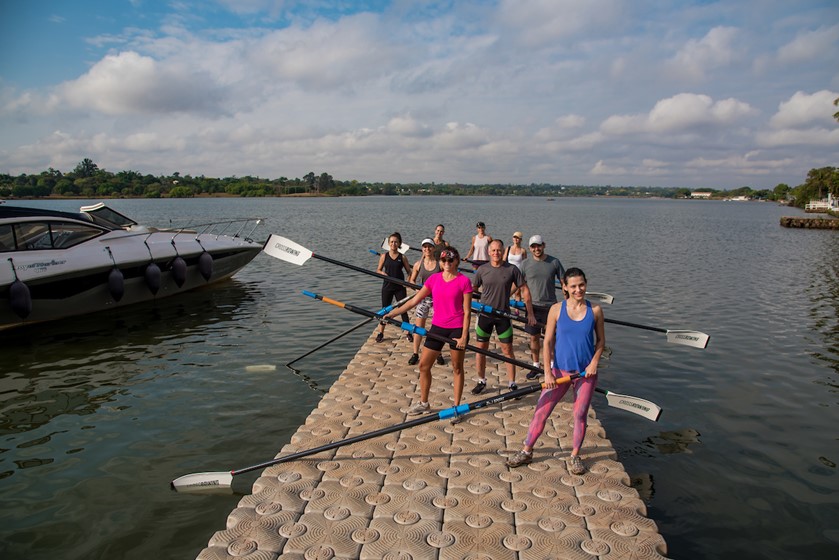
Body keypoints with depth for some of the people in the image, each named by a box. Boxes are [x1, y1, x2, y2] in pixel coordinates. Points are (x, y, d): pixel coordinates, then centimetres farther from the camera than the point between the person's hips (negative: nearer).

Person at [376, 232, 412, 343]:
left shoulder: (402, 257, -1)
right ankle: (381, 333, 19)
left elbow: (409, 272, 2)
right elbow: (378, 270, 8)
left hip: (400, 287, -1)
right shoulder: (384, 256, 1)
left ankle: (408, 333, 13)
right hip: (387, 287, 1)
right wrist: (383, 273, -14)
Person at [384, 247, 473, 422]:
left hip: (457, 328, -5)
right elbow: (414, 300, 3)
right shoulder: (434, 279, 2)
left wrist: (464, 336, -14)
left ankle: (456, 407, 21)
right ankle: (423, 403, 27)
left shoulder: (463, 281, -10)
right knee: (424, 365, 9)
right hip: (437, 326, 5)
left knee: (457, 368, 8)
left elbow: (467, 311, -10)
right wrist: (393, 313, -4)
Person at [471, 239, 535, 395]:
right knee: (480, 349, 8)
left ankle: (512, 383, 17)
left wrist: (530, 314, -2)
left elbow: (525, 290, -1)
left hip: (503, 316, -1)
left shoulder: (512, 269, -7)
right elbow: (471, 290, 5)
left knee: (508, 350, 4)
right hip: (484, 315, 1)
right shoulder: (482, 270, -3)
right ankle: (481, 381, 24)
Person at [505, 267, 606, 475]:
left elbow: (601, 340, 7)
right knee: (541, 411, 2)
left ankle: (574, 456, 27)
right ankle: (527, 451, 17)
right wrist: (547, 372, -10)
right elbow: (548, 342, -4)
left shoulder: (595, 310, -2)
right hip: (560, 370, -1)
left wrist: (594, 362, -8)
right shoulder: (556, 309, -6)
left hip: (586, 372, 1)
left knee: (580, 414, 8)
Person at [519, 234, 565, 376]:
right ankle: (536, 366, 23)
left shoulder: (554, 262, -3)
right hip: (533, 306, 1)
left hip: (550, 306, -1)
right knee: (534, 338, 9)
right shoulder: (525, 264, -2)